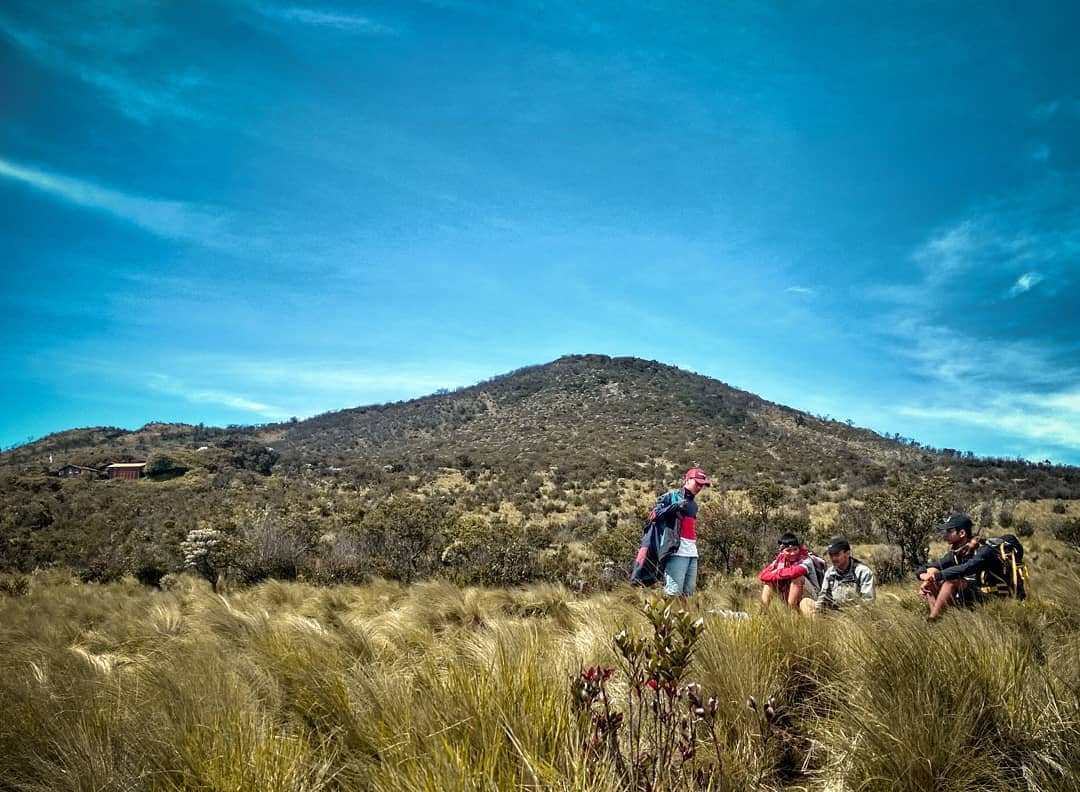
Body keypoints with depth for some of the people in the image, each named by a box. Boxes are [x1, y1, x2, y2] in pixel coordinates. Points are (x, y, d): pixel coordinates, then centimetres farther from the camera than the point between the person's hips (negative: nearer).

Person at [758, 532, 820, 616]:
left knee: (798, 577, -30)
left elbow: (796, 571, -42)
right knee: (769, 580, -7)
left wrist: (777, 573, -25)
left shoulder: (806, 560, -18)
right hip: (789, 597, 6)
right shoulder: (780, 560, -2)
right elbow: (762, 575, -11)